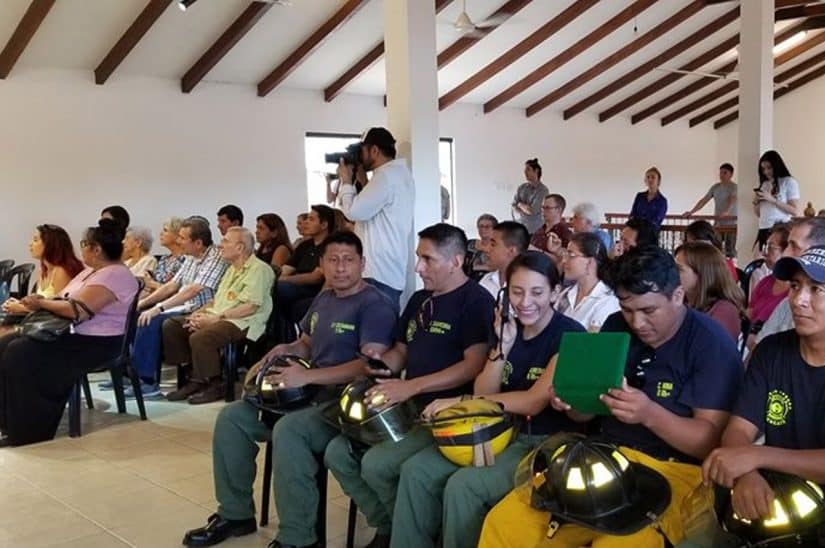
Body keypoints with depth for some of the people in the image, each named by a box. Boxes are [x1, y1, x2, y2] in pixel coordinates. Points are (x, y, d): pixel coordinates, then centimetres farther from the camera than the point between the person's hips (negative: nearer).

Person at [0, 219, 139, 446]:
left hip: (95, 344, -11)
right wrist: (42, 302, -4)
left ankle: (29, 431, -12)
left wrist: (41, 303, -12)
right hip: (72, 335, 11)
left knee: (21, 354, -23)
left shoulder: (114, 275, -19)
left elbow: (77, 310, -27)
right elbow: (66, 301, 16)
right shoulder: (91, 271, 16)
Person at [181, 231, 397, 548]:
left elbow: (371, 365, -24)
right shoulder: (323, 300, 15)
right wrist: (287, 351, 2)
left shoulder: (375, 305, -13)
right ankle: (235, 514, 12)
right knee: (231, 418, -1)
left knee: (288, 430, -36)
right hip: (309, 392, 9)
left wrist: (308, 375, -28)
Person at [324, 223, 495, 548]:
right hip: (407, 407, 9)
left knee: (376, 464, -24)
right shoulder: (419, 300, 15)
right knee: (337, 454, -4)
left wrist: (411, 387, -25)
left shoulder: (476, 301, -11)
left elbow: (475, 365, -20)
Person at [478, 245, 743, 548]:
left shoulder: (711, 343, -9)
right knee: (505, 522, -13)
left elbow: (713, 441, -14)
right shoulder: (615, 327, 9)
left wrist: (650, 415, -30)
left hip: (674, 472, -5)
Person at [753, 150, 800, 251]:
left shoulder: (789, 182, 1)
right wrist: (756, 201, 2)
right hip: (763, 230, 5)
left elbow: (795, 211, -8)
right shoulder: (764, 184, 16)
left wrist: (772, 199, -12)